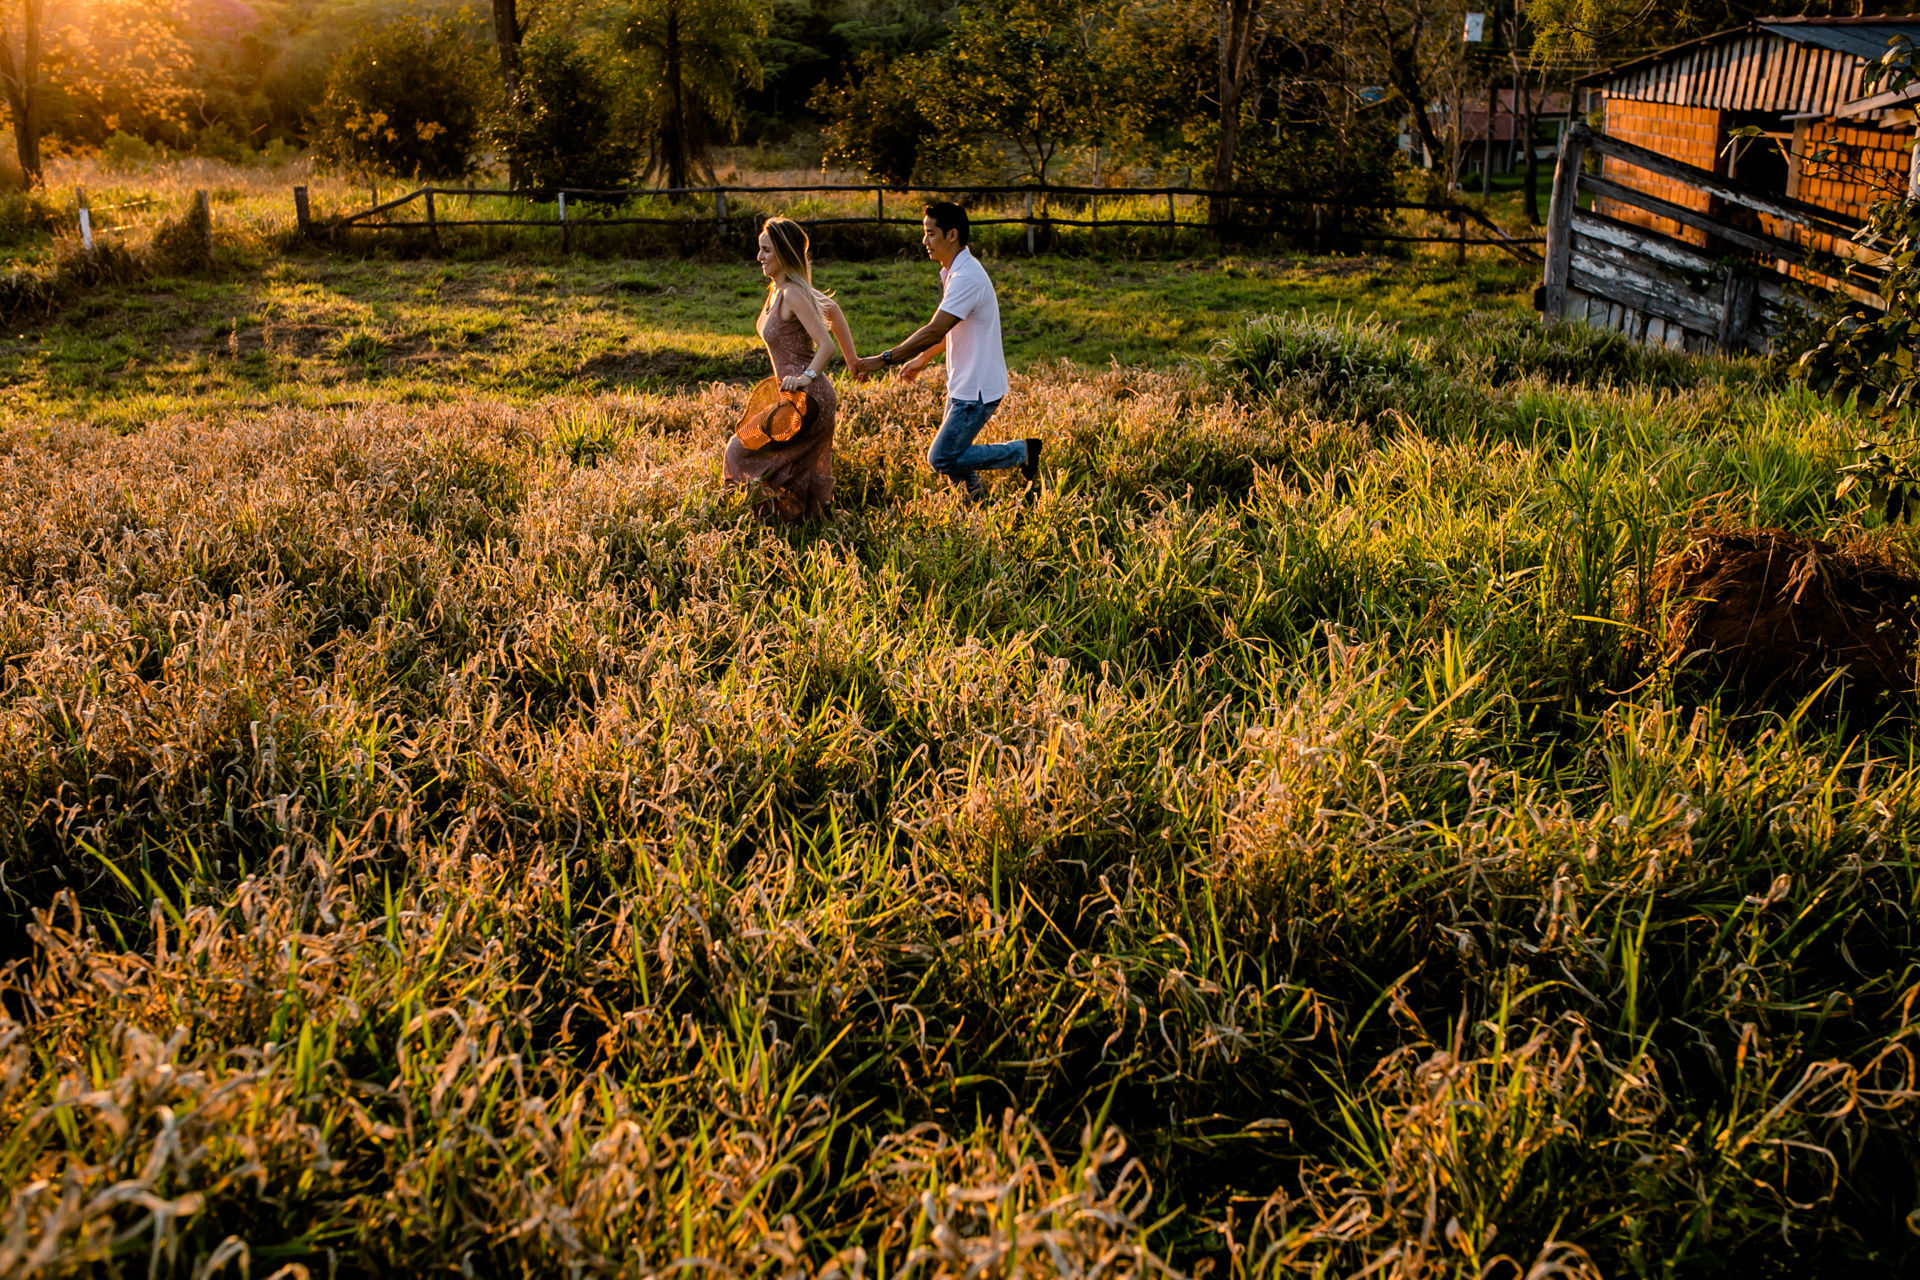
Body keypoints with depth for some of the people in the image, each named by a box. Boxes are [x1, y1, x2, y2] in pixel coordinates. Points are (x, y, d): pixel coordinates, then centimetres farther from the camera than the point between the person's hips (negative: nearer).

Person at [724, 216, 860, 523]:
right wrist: (852, 359, 24)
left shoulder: (793, 294, -19)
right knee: (802, 471, 20)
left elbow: (826, 345, -25)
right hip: (800, 396, 10)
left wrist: (806, 377, -37)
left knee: (744, 450, -2)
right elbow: (833, 310, 22)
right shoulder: (777, 289, 9)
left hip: (808, 398, -9)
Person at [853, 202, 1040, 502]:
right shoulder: (952, 272, 11)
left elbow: (934, 331, -29)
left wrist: (884, 360, -30)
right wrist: (921, 359, 23)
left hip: (977, 391, -10)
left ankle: (1022, 452, 0)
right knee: (951, 456, 12)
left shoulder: (966, 277, -22)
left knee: (942, 459, -10)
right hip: (962, 386, 10)